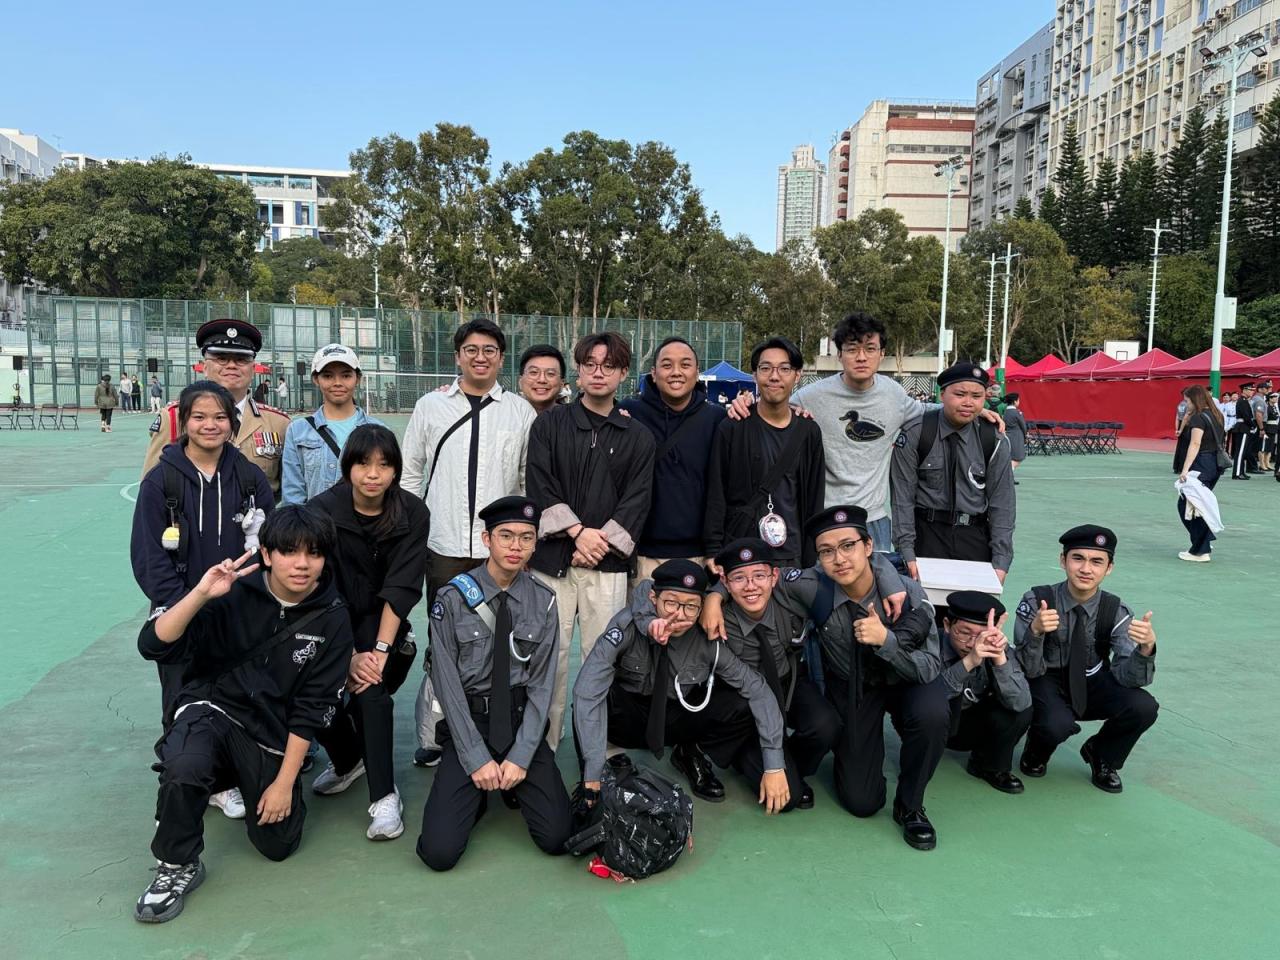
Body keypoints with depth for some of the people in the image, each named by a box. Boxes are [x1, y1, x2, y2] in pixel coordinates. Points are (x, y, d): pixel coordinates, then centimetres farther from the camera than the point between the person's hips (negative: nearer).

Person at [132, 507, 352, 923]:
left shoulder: (332, 619, -11)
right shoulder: (234, 592, -15)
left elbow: (312, 708, -7)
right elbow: (154, 646, -21)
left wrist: (284, 781, -7)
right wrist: (200, 594, -35)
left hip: (273, 733, 2)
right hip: (213, 709, -2)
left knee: (278, 844, 5)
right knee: (185, 766, -35)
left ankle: (249, 783, 37)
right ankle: (178, 866, -6)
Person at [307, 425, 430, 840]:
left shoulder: (412, 514, -12)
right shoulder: (323, 510, -15)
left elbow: (401, 588, -14)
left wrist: (380, 650, -23)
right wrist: (349, 657, -23)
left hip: (381, 622, -1)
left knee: (371, 689, -25)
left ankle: (384, 797, -13)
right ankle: (347, 759, 16)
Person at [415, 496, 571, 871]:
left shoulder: (543, 602, -1)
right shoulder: (453, 599, -8)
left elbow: (542, 685, -2)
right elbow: (448, 685, -8)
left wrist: (521, 756, -11)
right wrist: (477, 759, -12)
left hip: (524, 724, 2)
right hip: (467, 724, -1)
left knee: (556, 838, -12)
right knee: (439, 851, -14)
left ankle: (515, 784, 19)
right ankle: (477, 793, 17)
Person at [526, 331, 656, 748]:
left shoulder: (638, 438, 11)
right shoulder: (549, 425, 9)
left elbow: (637, 499, 3)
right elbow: (538, 485, -1)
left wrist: (601, 540, -9)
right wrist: (577, 531, -10)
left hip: (608, 564, 1)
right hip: (552, 559, 0)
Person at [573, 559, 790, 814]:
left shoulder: (707, 640, -20)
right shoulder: (627, 626, -27)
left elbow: (758, 690, -16)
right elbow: (588, 690, -36)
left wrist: (774, 765, -22)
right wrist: (592, 776, -40)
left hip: (679, 720, 3)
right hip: (628, 717, -3)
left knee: (743, 706, -22)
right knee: (593, 702, -36)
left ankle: (690, 757, 5)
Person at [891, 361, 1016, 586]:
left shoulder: (994, 441, -1)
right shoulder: (915, 433, -7)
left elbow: (1001, 504, 1)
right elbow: (903, 496, -7)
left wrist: (1001, 563, -5)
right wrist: (907, 553, -13)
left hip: (975, 536, 2)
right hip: (926, 533, -2)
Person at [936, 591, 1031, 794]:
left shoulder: (996, 647, -18)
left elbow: (1021, 703, -31)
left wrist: (1000, 658, -46)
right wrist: (968, 662, -54)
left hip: (974, 727, 4)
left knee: (1021, 711, -24)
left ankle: (990, 766, 4)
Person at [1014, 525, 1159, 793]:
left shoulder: (1115, 611, -13)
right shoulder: (1036, 601, -19)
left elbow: (1126, 675, -20)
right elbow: (1030, 670, -21)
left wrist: (1146, 648, -41)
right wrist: (1035, 631, -42)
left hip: (1092, 685, 3)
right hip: (1047, 683, -3)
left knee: (1143, 707, -25)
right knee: (1057, 724, -34)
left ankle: (1101, 756, 8)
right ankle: (1036, 752, 5)